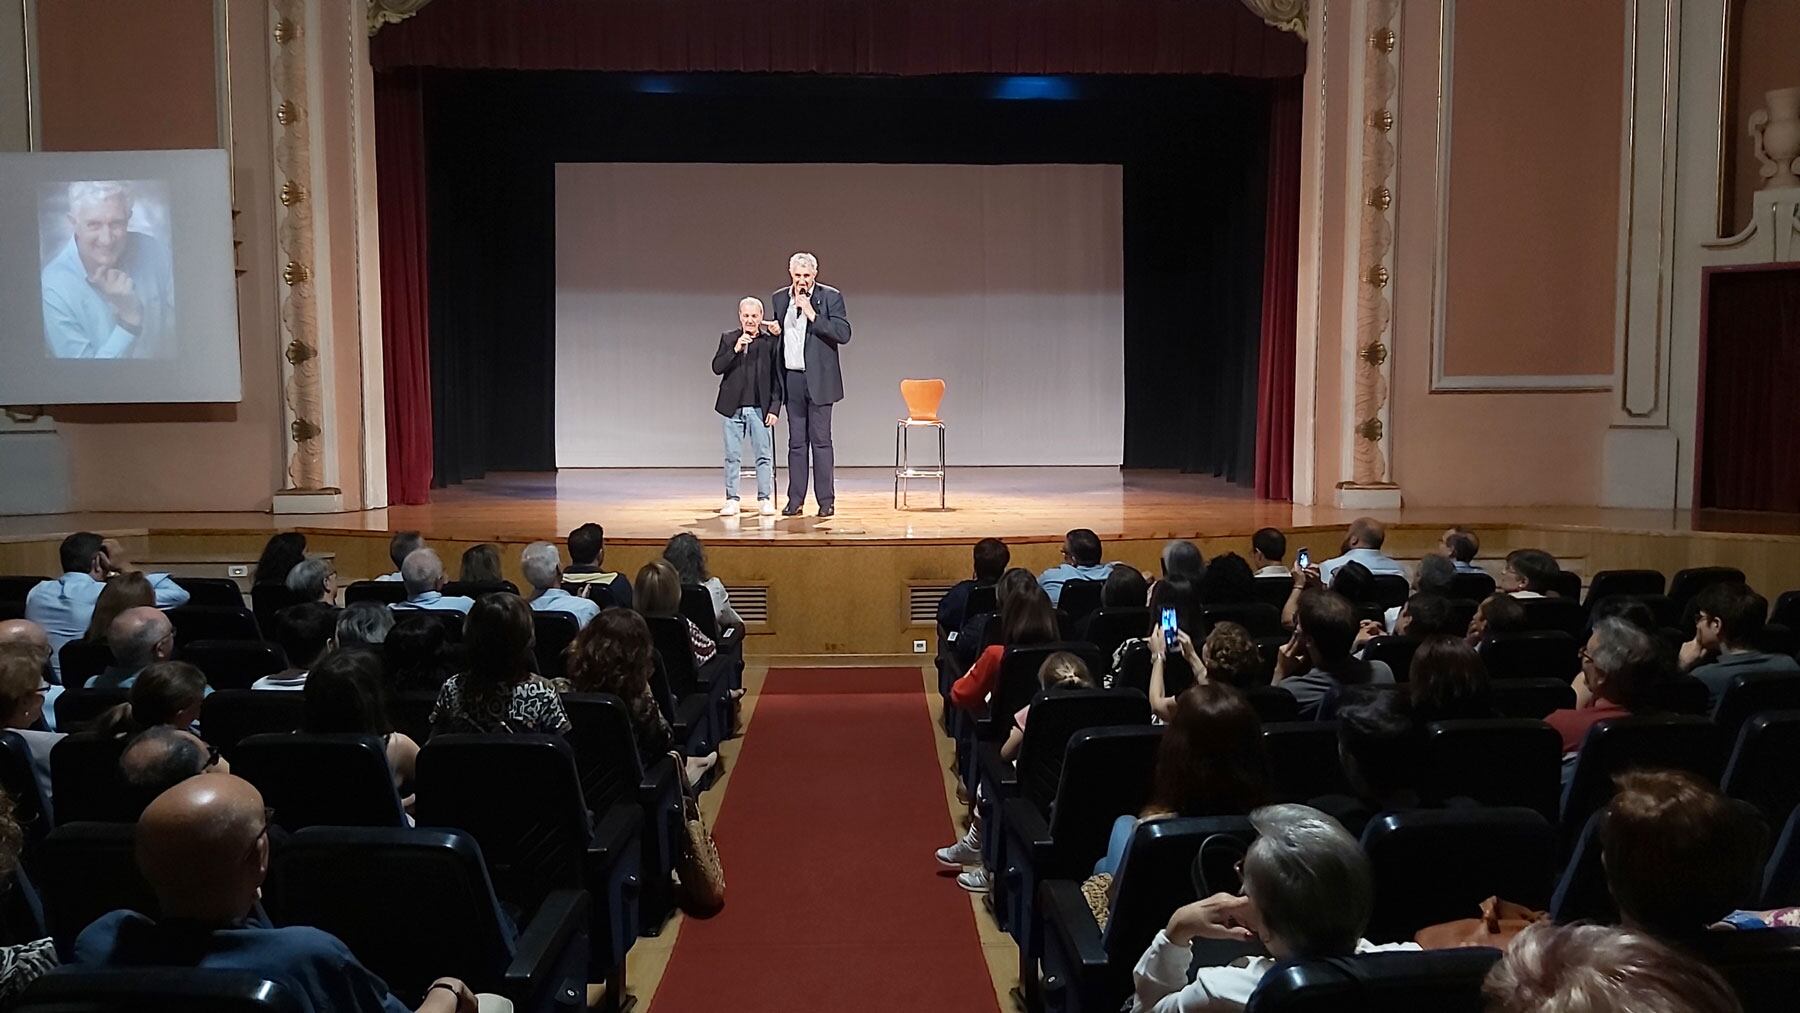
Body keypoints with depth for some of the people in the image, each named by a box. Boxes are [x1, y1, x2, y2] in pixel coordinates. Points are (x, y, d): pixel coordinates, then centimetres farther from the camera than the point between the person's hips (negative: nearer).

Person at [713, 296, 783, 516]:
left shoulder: (771, 341, 3)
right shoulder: (728, 338, 7)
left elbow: (777, 377, 2)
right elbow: (717, 368, -1)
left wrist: (775, 408, -4)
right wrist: (735, 349, -14)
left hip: (760, 408, -1)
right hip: (732, 407, 1)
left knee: (764, 455, 0)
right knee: (732, 456, 5)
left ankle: (764, 499, 7)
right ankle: (731, 500, 10)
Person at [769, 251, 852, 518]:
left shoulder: (830, 297, -4)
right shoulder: (779, 299, 11)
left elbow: (843, 334, -13)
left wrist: (812, 314, -18)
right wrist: (773, 331, 0)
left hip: (818, 379, -4)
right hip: (791, 379, 4)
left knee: (820, 440, -2)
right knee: (796, 441, 8)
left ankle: (826, 500, 4)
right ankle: (795, 500, 11)